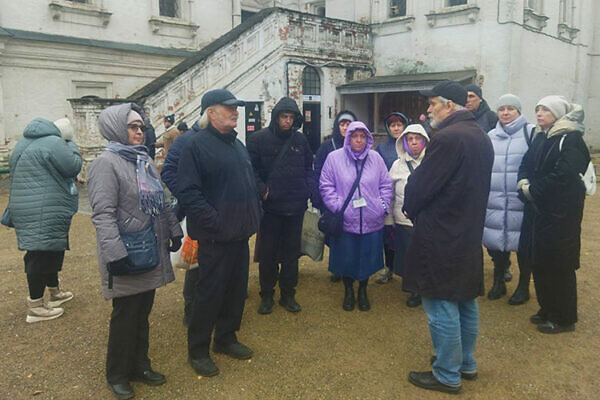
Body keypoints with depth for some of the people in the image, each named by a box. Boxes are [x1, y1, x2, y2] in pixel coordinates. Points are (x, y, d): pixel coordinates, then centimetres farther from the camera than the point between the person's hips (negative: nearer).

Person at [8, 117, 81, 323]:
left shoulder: (25, 143, 16)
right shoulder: (54, 143, -16)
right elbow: (74, 167, -12)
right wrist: (71, 146, 2)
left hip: (26, 209, 10)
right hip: (44, 215, -10)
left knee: (51, 251, 21)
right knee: (42, 254, -3)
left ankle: (55, 292, 36)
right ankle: (35, 307, 5)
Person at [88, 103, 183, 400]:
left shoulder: (145, 160, 13)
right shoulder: (107, 163, -12)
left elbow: (161, 202, 20)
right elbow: (103, 213, -20)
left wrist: (173, 231, 16)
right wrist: (115, 253, -25)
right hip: (127, 257, -7)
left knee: (143, 312, 17)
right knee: (125, 316, 5)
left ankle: (140, 365, 33)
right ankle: (117, 375, 24)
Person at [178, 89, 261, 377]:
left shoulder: (237, 144, 15)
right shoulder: (197, 144, -12)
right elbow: (188, 191, -19)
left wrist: (254, 215, 11)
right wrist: (215, 223, -22)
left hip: (241, 233, 8)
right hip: (215, 235, -8)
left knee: (237, 288, 16)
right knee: (210, 291, 3)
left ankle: (226, 338, 35)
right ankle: (198, 350, 21)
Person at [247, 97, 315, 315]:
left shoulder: (300, 140, 8)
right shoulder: (259, 139, -4)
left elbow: (309, 167, 15)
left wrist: (309, 189, 2)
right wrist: (261, 190, -17)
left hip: (296, 207, 3)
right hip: (270, 207, -3)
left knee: (292, 252, 12)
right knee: (267, 253, 7)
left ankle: (288, 294, 25)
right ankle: (266, 295, 22)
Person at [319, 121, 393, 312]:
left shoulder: (376, 158, 5)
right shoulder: (334, 158, -2)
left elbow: (386, 185, 10)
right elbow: (326, 186, -1)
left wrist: (383, 205, 0)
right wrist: (337, 206, -10)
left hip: (371, 222, 2)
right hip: (345, 221, -2)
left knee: (367, 257, 11)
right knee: (346, 258, 9)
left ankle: (363, 291, 33)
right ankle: (348, 291, 31)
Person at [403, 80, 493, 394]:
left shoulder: (447, 138, -20)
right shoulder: (482, 138, 9)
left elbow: (420, 185, -18)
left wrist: (409, 208, 3)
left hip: (440, 238, -10)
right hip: (470, 235, 10)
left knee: (442, 307, 3)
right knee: (466, 303, 19)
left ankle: (447, 375, 16)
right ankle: (466, 363, 35)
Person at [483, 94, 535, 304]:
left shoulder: (530, 133, -1)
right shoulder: (490, 136, 13)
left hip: (521, 203, -4)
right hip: (494, 202, 4)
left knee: (523, 244, 5)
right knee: (496, 242, 10)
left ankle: (523, 286, 23)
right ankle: (498, 282, 29)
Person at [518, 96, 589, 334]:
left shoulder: (571, 138, -12)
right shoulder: (540, 137, 12)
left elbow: (563, 175, -21)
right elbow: (526, 164, 11)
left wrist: (532, 190, -15)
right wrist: (524, 183, -9)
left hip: (560, 213, -8)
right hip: (537, 209, 8)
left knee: (558, 265, 1)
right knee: (539, 261, 14)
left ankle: (564, 318, 16)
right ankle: (547, 310, 30)